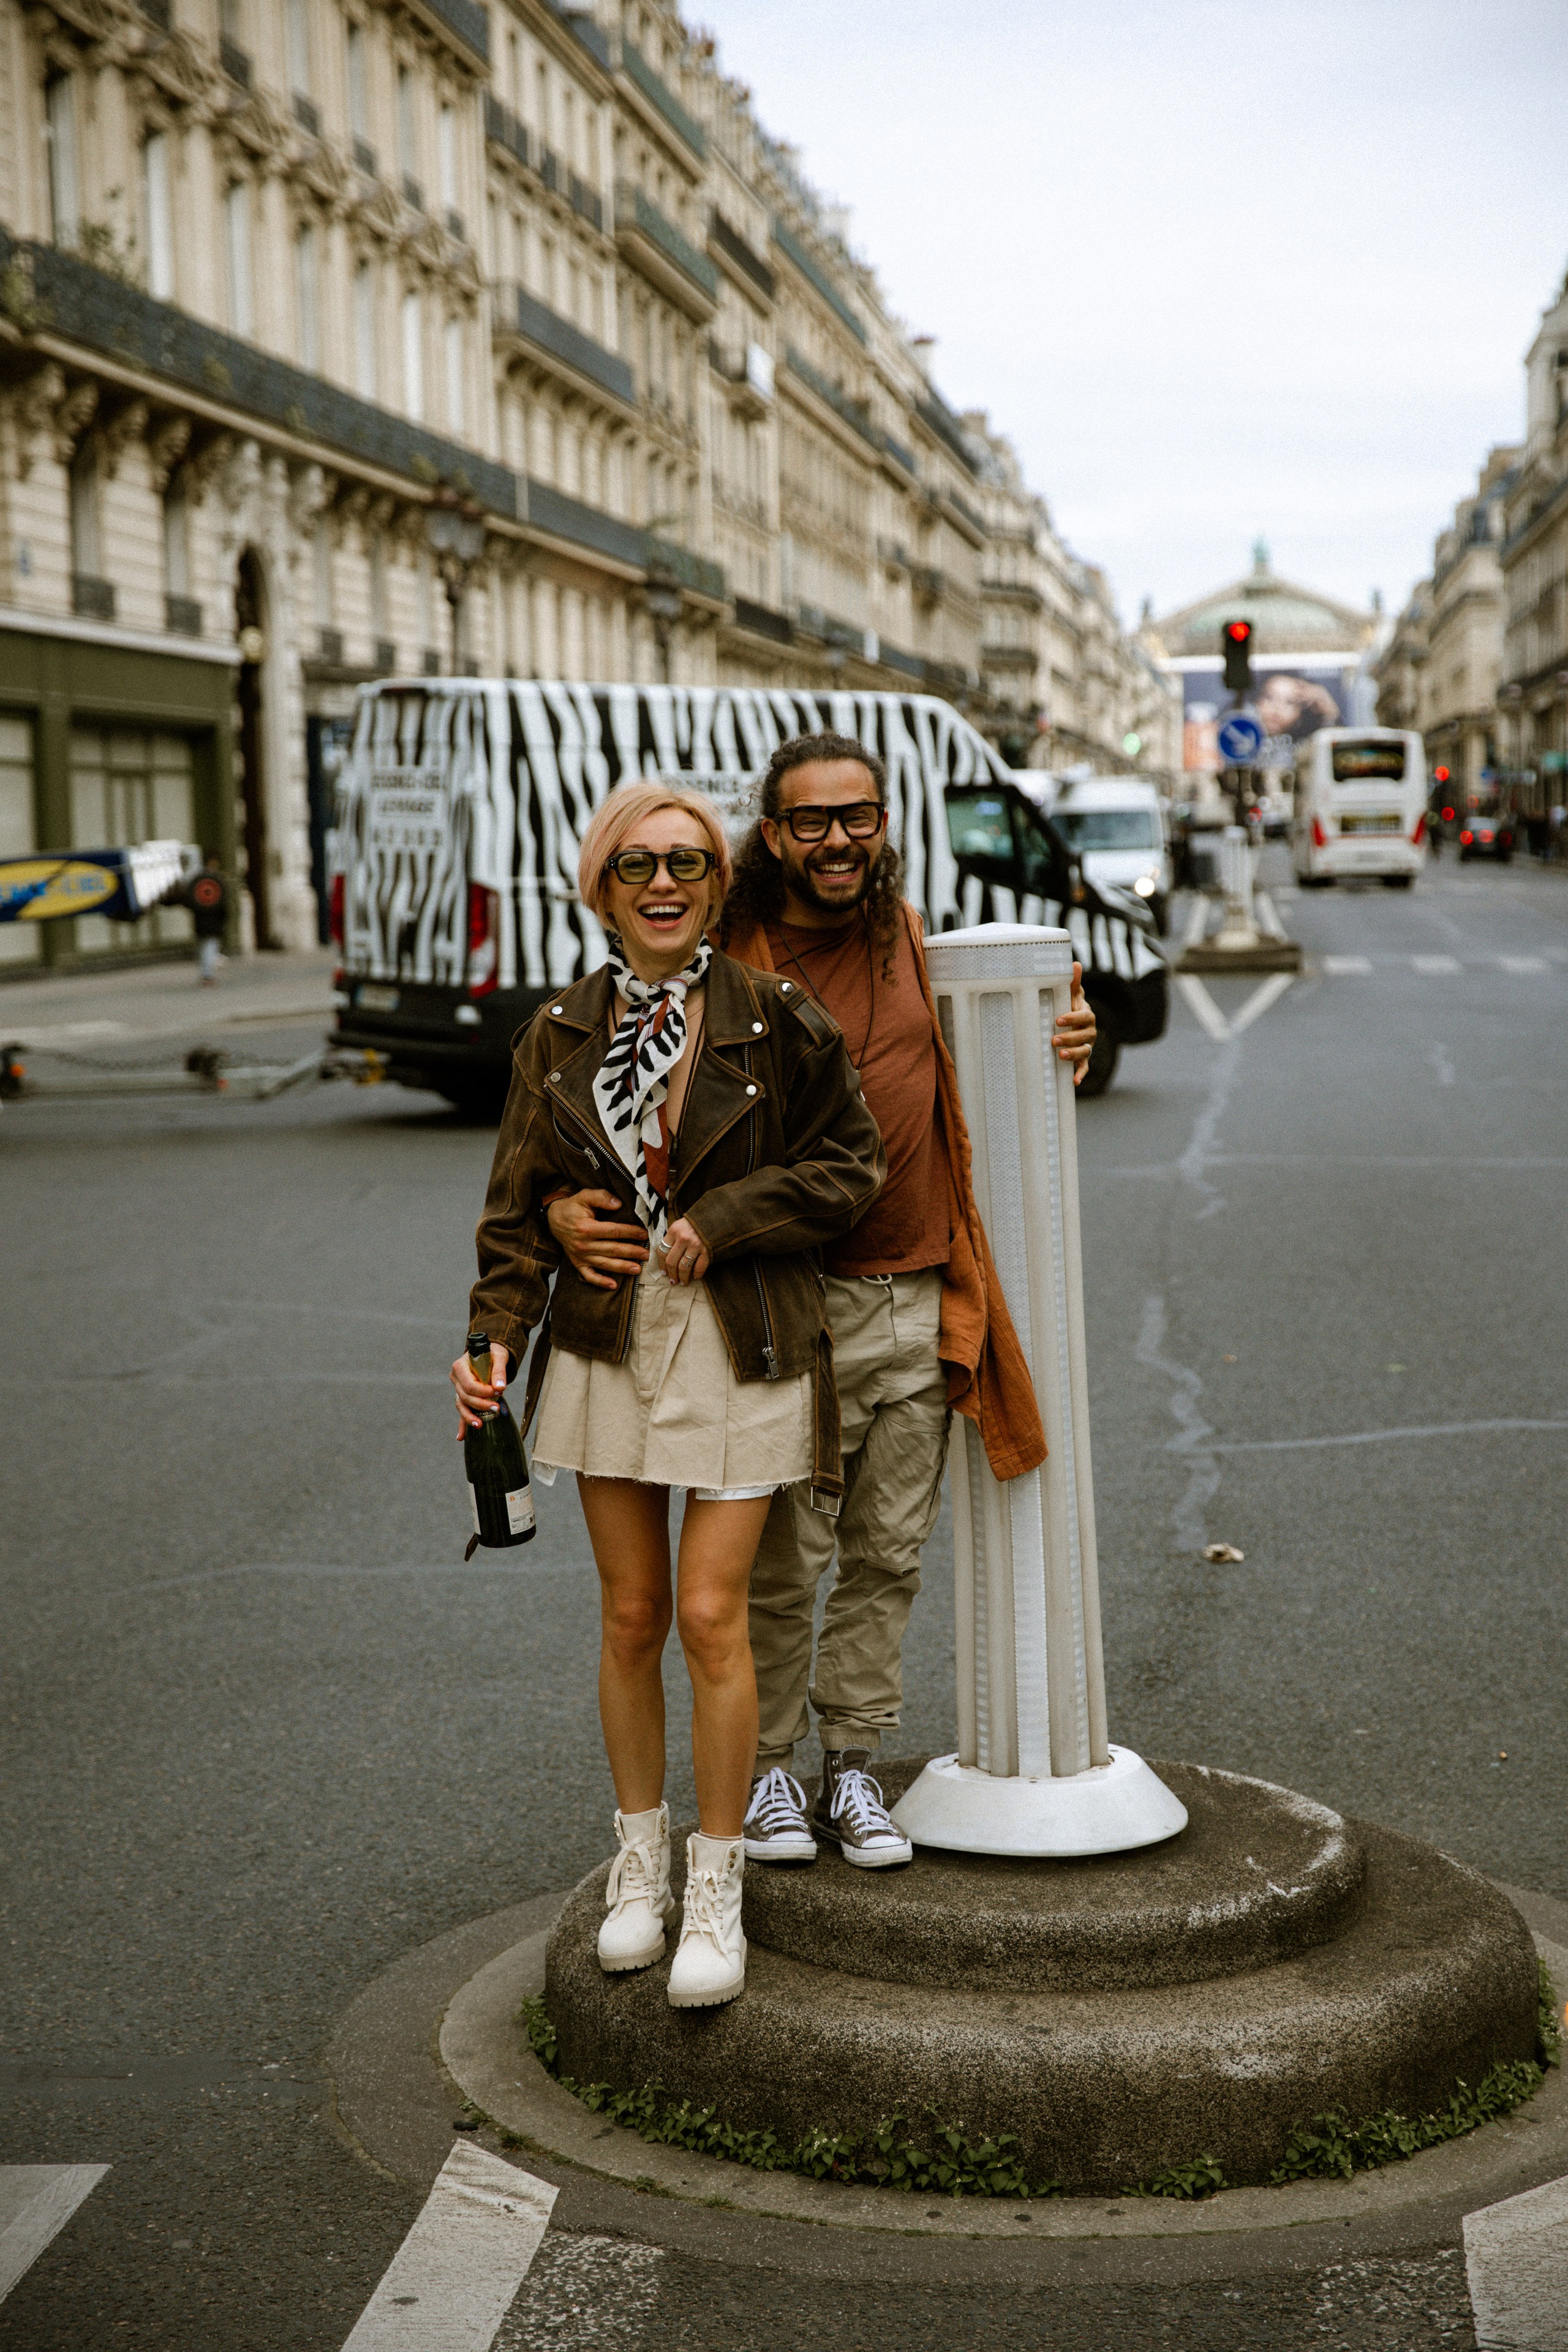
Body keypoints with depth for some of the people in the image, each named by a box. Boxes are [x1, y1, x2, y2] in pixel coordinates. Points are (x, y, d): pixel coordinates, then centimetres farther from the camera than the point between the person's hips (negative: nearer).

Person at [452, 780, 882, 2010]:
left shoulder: (776, 1019, -6)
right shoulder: (562, 1035, 4)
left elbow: (849, 1164, -2)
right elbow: (521, 1204, 6)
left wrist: (720, 1222, -13)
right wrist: (493, 1337, -8)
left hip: (742, 1343, -3)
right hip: (608, 1342, 3)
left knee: (711, 1617, -5)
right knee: (631, 1618, 10)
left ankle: (717, 1889, 9)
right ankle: (640, 1860, 26)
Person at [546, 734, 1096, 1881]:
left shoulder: (907, 934, 8)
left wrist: (1055, 1042, 8)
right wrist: (567, 1205, -27)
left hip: (922, 1305, 5)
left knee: (889, 1554, 12)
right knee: (783, 1562, 4)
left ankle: (853, 1768, 25)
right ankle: (770, 1768, 22)